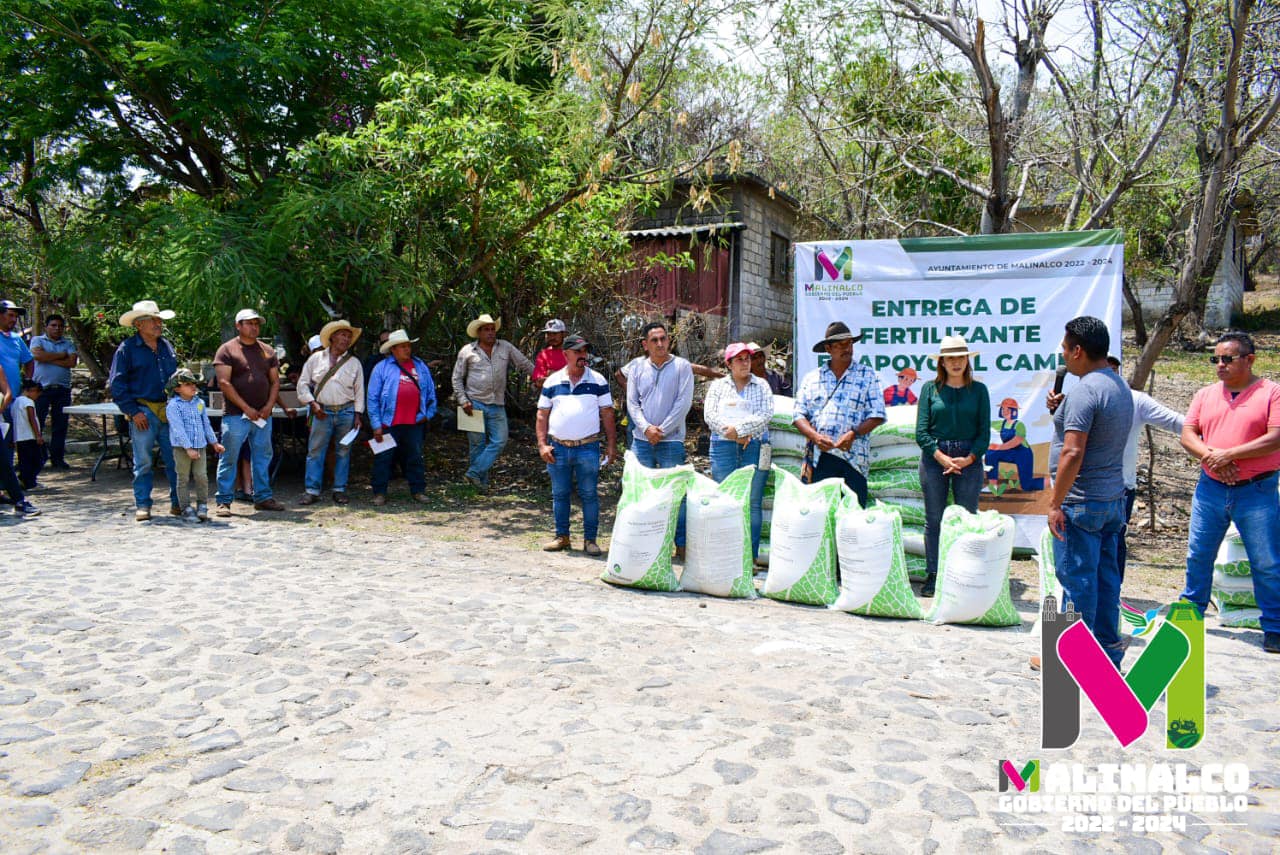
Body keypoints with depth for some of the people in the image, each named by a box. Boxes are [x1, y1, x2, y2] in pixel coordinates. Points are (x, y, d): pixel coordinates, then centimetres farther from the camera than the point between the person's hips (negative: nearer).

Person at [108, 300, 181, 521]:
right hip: (143, 412, -4)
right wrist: (133, 411, -10)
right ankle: (142, 505, 10)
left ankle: (178, 502, 13)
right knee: (143, 462, 2)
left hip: (170, 411, 4)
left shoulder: (167, 346, 14)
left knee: (175, 459, 4)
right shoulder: (127, 348, -2)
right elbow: (116, 384, -3)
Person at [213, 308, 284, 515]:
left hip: (263, 415, 5)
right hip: (235, 415, -5)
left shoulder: (268, 351, 15)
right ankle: (224, 501, 3)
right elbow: (224, 383, -9)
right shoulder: (227, 350, -1)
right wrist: (246, 408, -13)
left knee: (263, 457, 9)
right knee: (229, 459, -2)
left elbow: (275, 381, 15)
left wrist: (269, 406, -2)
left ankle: (263, 497, 17)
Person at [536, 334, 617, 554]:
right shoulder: (552, 382, 7)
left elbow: (607, 414, 5)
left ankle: (590, 539, 9)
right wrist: (542, 445, 0)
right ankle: (561, 536, 21)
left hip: (588, 447, -2)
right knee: (559, 494, 9)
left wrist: (611, 444, -1)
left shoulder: (598, 381, 4)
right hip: (558, 447, 2)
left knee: (589, 495, 1)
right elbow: (542, 415, 9)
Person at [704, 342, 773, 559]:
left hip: (755, 447, 0)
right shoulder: (718, 386, 13)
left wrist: (739, 429, -11)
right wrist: (734, 435, -11)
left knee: (753, 503, -2)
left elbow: (766, 415, -2)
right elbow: (710, 415, 0)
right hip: (723, 447, 1)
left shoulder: (761, 385, 11)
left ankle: (751, 555, 4)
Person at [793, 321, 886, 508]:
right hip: (819, 459, 2)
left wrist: (854, 434, -12)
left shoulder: (867, 376, 10)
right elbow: (799, 415, 10)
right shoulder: (812, 378, 15)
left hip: (853, 458, -1)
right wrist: (815, 436, -9)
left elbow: (877, 415, 4)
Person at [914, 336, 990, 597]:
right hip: (934, 457, 0)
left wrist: (968, 459, -10)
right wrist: (941, 457, -11)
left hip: (969, 460, 0)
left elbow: (985, 431, 4)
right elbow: (921, 431, 0)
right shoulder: (930, 389, 5)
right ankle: (932, 576, 10)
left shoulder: (978, 390, 6)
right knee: (934, 520, 3)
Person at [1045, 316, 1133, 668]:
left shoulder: (1085, 391, -18)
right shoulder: (1120, 386, 13)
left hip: (1082, 502, -9)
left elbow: (1073, 453, -24)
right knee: (1106, 576, 14)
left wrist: (1055, 503, -20)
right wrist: (1061, 411, 14)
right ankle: (1108, 650, 22)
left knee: (1076, 579, -1)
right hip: (1113, 497, 9)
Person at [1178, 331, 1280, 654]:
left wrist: (1229, 454, -19)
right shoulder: (1205, 395, 10)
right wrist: (1210, 455, -15)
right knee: (1197, 556, 11)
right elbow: (1187, 434, 4)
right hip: (1211, 488, 4)